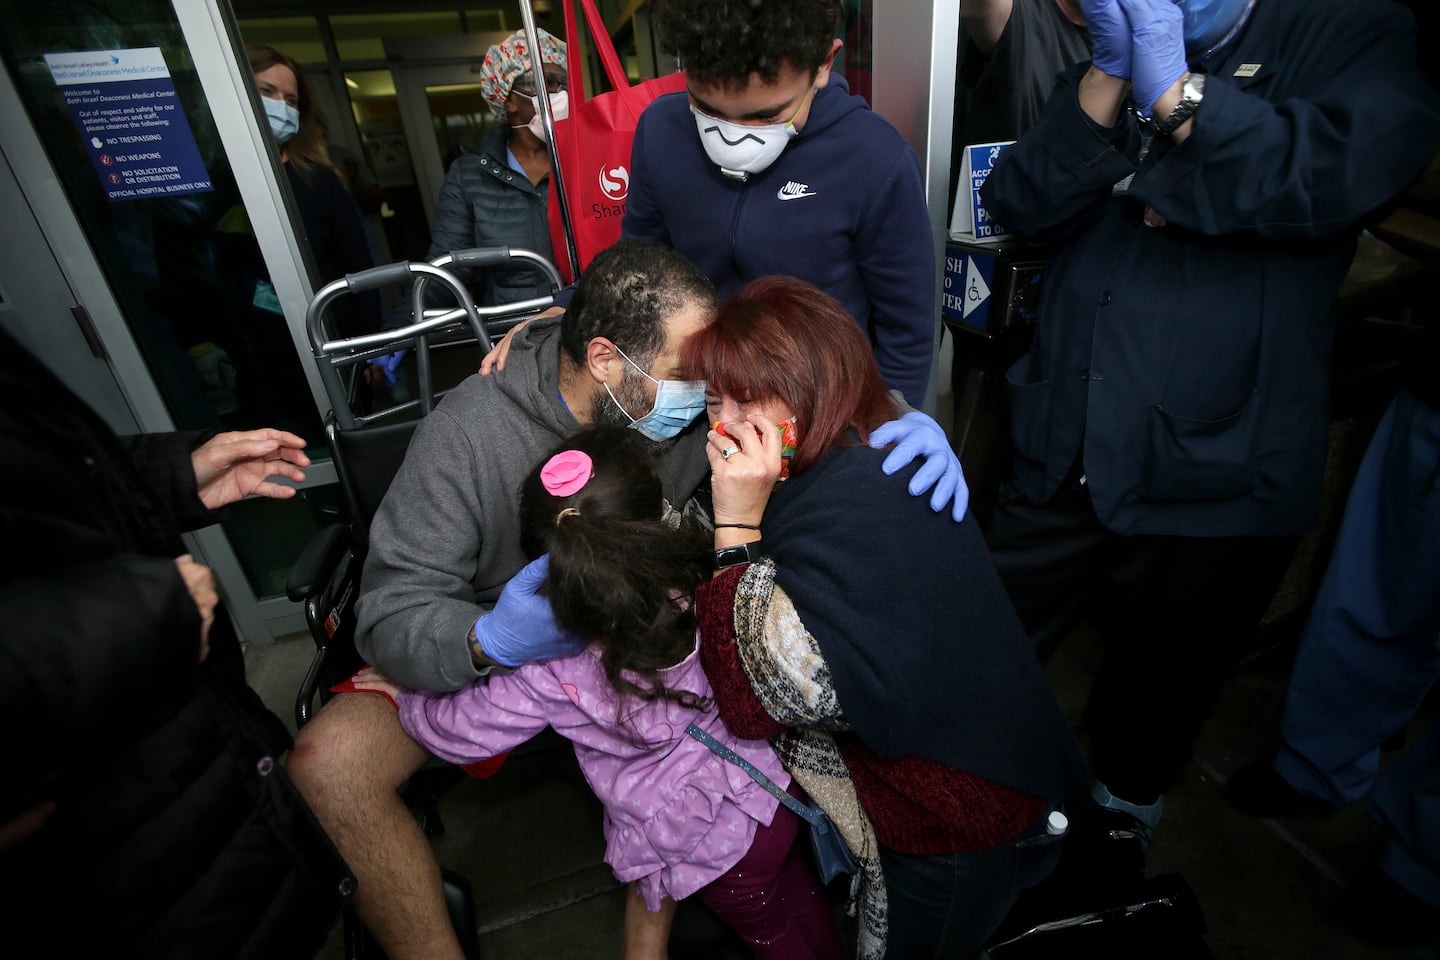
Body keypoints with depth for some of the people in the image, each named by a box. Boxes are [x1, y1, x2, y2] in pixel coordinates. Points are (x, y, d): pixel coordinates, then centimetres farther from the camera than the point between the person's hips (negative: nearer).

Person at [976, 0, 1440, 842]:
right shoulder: (1108, 70, 13)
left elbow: (1347, 173, -20)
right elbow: (1025, 206, -4)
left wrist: (1173, 87, -19)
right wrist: (1111, 73, -13)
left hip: (1212, 477, -2)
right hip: (1064, 456, 3)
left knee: (1165, 676, 20)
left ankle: (1127, 800, 50)